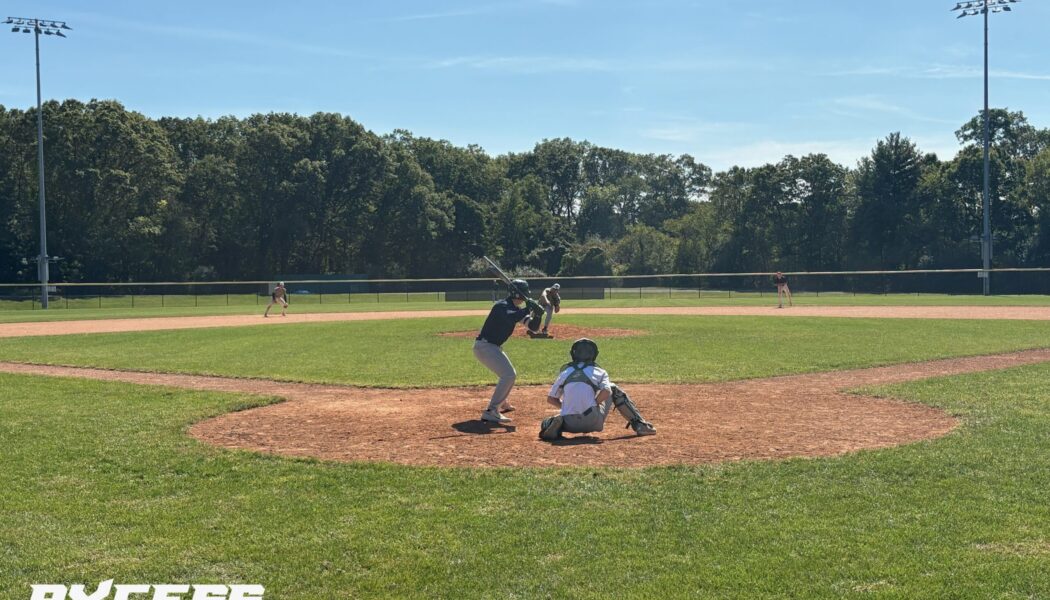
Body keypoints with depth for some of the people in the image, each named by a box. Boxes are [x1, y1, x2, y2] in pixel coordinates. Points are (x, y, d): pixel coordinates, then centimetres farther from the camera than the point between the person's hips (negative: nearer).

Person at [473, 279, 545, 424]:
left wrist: (537, 314, -13)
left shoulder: (517, 309, 8)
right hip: (484, 346, -10)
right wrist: (528, 309, -33)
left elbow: (533, 327, 5)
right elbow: (510, 318, -40)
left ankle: (500, 403, 47)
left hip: (494, 347, 10)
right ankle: (491, 411, -26)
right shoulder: (502, 306, -19)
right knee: (508, 375, -22)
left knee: (510, 375, 26)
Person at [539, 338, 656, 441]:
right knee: (613, 389, 22)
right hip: (593, 422, -1)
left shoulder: (565, 372, 15)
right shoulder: (599, 371, 9)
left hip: (570, 425, 1)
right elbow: (606, 392, -10)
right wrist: (594, 404, 4)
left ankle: (556, 424, -6)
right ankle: (639, 425, 12)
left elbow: (550, 399, 13)